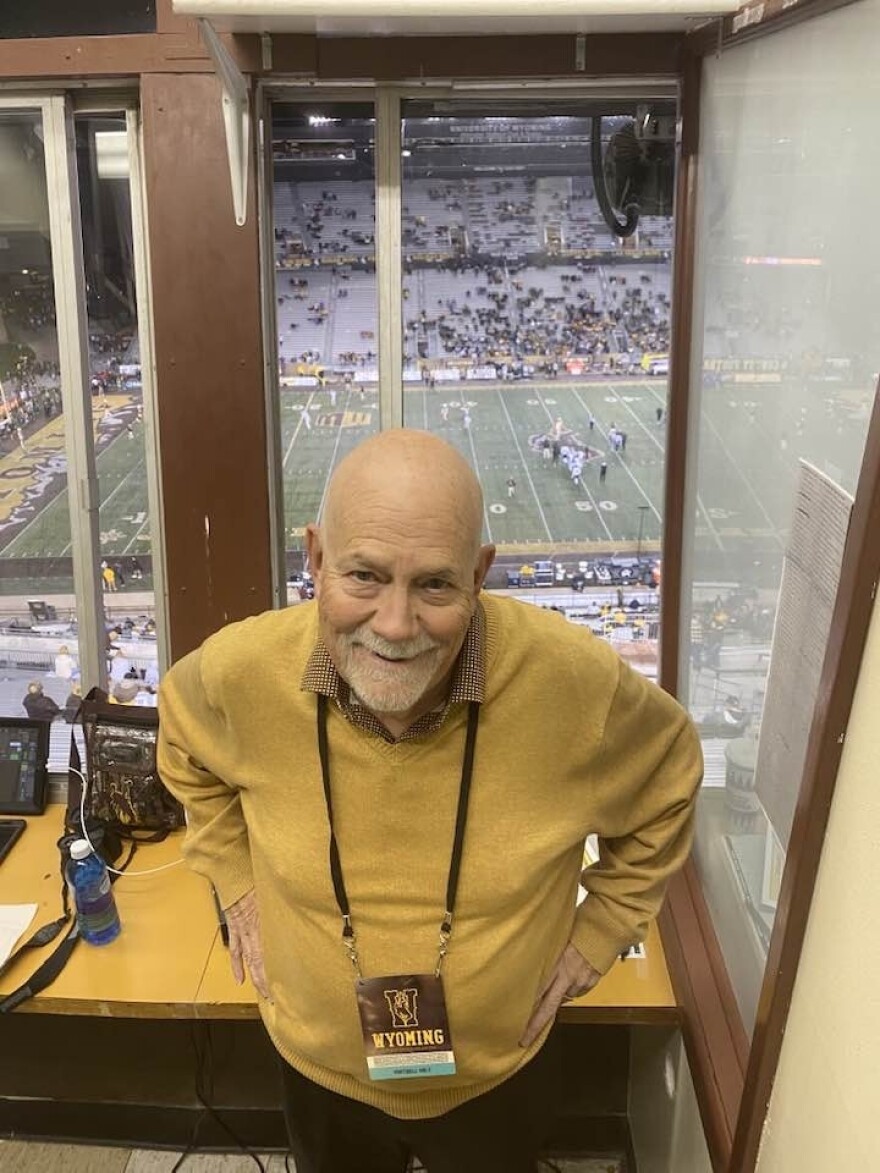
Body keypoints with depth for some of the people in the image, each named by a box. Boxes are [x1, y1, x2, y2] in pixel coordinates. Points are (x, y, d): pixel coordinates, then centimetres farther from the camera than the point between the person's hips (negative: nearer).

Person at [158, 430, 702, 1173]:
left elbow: (667, 779, -5)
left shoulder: (573, 679, -29)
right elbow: (186, 750, 2)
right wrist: (236, 883, -1)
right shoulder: (243, 670, -25)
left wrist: (603, 925, -4)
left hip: (497, 1076, -1)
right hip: (320, 1069, 2)